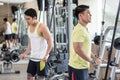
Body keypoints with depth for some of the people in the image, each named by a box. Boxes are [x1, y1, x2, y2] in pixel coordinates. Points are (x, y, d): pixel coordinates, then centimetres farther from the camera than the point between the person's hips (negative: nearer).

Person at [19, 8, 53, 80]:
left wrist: (46, 55, -26)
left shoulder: (42, 27, -16)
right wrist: (25, 53, 11)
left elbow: (50, 42, -18)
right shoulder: (29, 27, 8)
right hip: (32, 57, 8)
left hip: (41, 58, -8)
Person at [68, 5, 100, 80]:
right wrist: (92, 61, -20)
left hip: (83, 66, 10)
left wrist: (95, 58, 10)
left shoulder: (84, 29, 13)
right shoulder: (79, 30, -19)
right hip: (77, 67, -10)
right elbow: (78, 49, -27)